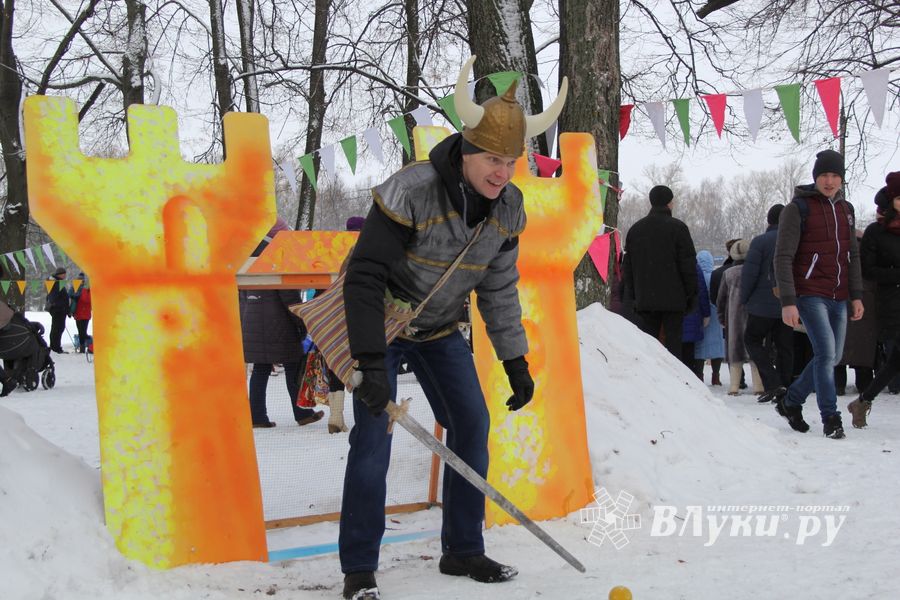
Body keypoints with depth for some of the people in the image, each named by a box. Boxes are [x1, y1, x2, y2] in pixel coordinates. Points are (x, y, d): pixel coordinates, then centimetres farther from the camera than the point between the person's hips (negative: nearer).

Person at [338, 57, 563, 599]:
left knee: (472, 425, 2)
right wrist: (372, 364, -34)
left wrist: (515, 362, 3)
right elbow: (365, 278, -30)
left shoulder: (509, 208, -10)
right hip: (381, 325, -6)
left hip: (440, 330, 6)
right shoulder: (409, 192, -31)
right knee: (373, 436, -13)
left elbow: (499, 289, 3)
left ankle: (463, 551, 17)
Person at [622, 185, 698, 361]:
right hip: (673, 298, -4)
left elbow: (628, 265, 13)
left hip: (644, 299, 4)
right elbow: (688, 263, -6)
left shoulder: (635, 229, 11)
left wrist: (632, 296, 16)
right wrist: (692, 295, 0)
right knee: (673, 340, -1)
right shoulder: (677, 227, -5)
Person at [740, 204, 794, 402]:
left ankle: (772, 383, -8)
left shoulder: (760, 241, -11)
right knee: (785, 346, 12)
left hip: (763, 304, -4)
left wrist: (744, 299, 0)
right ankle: (784, 389, 11)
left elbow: (749, 273, -12)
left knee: (752, 339, 8)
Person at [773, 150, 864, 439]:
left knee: (831, 358, 9)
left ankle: (790, 401, 27)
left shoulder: (845, 209, 13)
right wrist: (788, 301, -16)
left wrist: (856, 295, 11)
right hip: (810, 294, -6)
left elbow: (853, 255, 19)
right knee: (826, 354, -15)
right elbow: (783, 257, -10)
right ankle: (830, 418, -5)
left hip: (839, 298, 7)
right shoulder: (798, 208, -6)